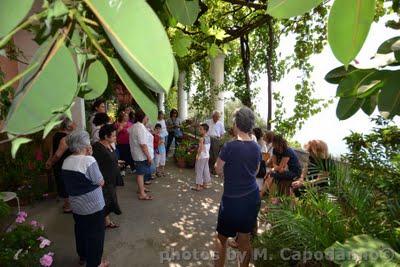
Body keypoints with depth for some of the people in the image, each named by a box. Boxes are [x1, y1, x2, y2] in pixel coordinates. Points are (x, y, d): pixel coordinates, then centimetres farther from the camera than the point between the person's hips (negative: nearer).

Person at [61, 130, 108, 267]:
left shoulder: (66, 162, -2)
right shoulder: (89, 160, -25)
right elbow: (100, 182, -17)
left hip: (75, 205, 7)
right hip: (93, 206, -7)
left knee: (80, 230, 25)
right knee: (95, 234, 11)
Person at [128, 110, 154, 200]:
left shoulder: (134, 126, 10)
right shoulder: (141, 127, -23)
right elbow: (143, 144, -27)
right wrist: (149, 156, -23)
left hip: (137, 154, 10)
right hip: (142, 155, -10)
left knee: (140, 172, 22)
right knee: (141, 173, -2)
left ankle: (141, 188, 38)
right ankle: (142, 194, 8)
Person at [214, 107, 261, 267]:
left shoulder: (229, 146, -19)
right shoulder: (256, 148, -3)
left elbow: (218, 170, -7)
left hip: (232, 200, -5)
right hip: (252, 198, 5)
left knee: (222, 238, 17)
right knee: (245, 240, 20)